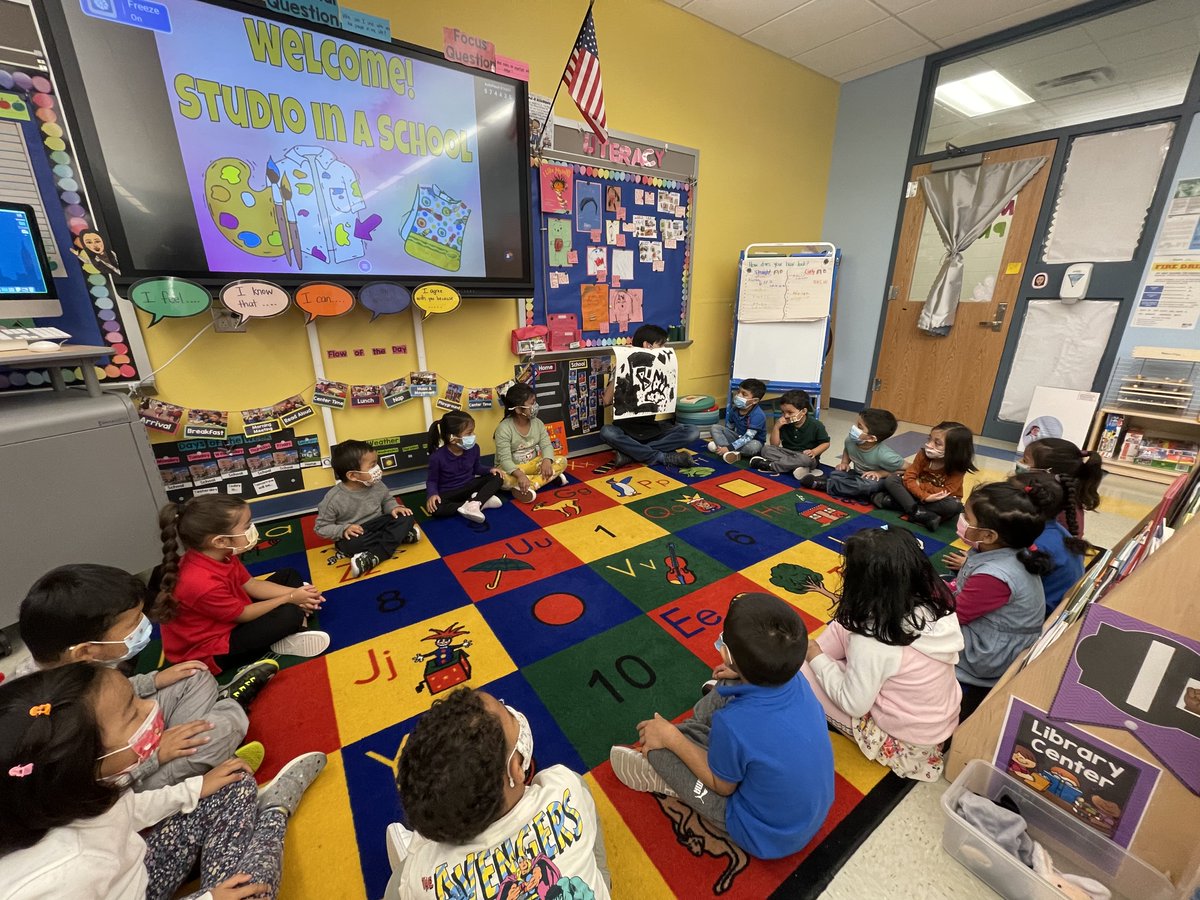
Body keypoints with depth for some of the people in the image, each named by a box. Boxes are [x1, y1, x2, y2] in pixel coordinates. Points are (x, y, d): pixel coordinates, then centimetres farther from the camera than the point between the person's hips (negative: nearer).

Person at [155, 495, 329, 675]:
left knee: (288, 575, 8)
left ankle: (296, 631, -6)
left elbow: (252, 585, 1)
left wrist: (294, 593, -10)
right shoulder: (203, 584, -38)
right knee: (290, 614, -29)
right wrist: (291, 598, -11)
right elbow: (244, 614, -21)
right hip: (211, 651, -9)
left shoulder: (219, 554, -12)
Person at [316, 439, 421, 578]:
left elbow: (387, 500, 12)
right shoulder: (334, 498, -20)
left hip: (378, 525, 4)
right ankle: (400, 536, -26)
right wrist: (343, 530, -28)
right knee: (351, 544, -38)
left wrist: (394, 508, -11)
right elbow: (321, 527, -10)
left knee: (406, 518, -19)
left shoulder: (377, 485, -7)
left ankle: (372, 558, -27)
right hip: (355, 534, -4)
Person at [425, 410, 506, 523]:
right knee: (434, 507, -35)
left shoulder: (473, 448, -9)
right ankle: (481, 502, -28)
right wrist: (432, 494, -28)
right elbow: (432, 480, -8)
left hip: (470, 486, 4)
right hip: (449, 493, -3)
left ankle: (473, 504, -32)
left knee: (497, 477, -14)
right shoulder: (437, 456, -21)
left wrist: (490, 469, -9)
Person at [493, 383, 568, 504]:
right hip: (512, 468, -5)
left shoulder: (537, 423, -2)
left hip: (532, 465, 5)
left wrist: (547, 461, -32)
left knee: (562, 461, -17)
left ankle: (526, 487, -31)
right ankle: (550, 477, -28)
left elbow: (547, 445, -8)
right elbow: (505, 459, -27)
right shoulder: (504, 428, -20)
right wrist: (520, 475, -46)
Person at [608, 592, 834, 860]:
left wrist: (671, 738, -7)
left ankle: (662, 777, 29)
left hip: (768, 839, -5)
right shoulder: (796, 678, -21)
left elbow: (722, 786, -15)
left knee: (657, 740, -4)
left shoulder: (732, 725, -37)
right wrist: (740, 674, 11)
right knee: (730, 687, 7)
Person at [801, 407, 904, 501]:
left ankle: (825, 485, -19)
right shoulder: (851, 440, -18)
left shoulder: (883, 455, -33)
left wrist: (882, 473, -27)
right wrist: (845, 462, -9)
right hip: (858, 476, 3)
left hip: (879, 482, -3)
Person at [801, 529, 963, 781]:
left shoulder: (871, 640, -34)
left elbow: (853, 704, -21)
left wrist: (816, 659, -8)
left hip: (904, 740, -6)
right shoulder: (935, 602, -16)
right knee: (844, 626, 2)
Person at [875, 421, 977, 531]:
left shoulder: (958, 468, -20)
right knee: (891, 479, -19)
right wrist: (924, 496, -33)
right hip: (919, 495, 2)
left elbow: (946, 493, -25)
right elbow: (909, 478, -18)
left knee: (954, 506, -36)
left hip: (940, 501, -2)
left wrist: (919, 484, -21)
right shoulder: (923, 454, -15)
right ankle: (922, 515, -30)